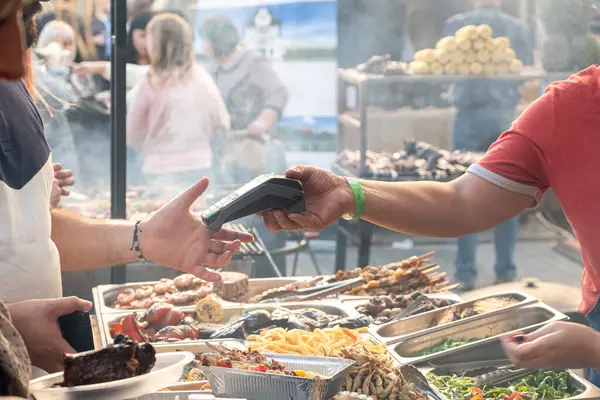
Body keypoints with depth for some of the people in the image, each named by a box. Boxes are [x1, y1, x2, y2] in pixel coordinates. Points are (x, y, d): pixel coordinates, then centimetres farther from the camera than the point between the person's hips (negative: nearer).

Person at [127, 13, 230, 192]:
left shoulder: (151, 84, -9)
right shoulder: (204, 80, 0)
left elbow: (131, 137, 0)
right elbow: (222, 126, 12)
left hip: (162, 173, -4)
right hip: (200, 169, 4)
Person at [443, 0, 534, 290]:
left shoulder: (457, 25, -4)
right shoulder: (519, 29, 2)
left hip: (470, 116, -2)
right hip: (506, 116, 2)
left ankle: (466, 272, 2)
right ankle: (506, 270, 13)